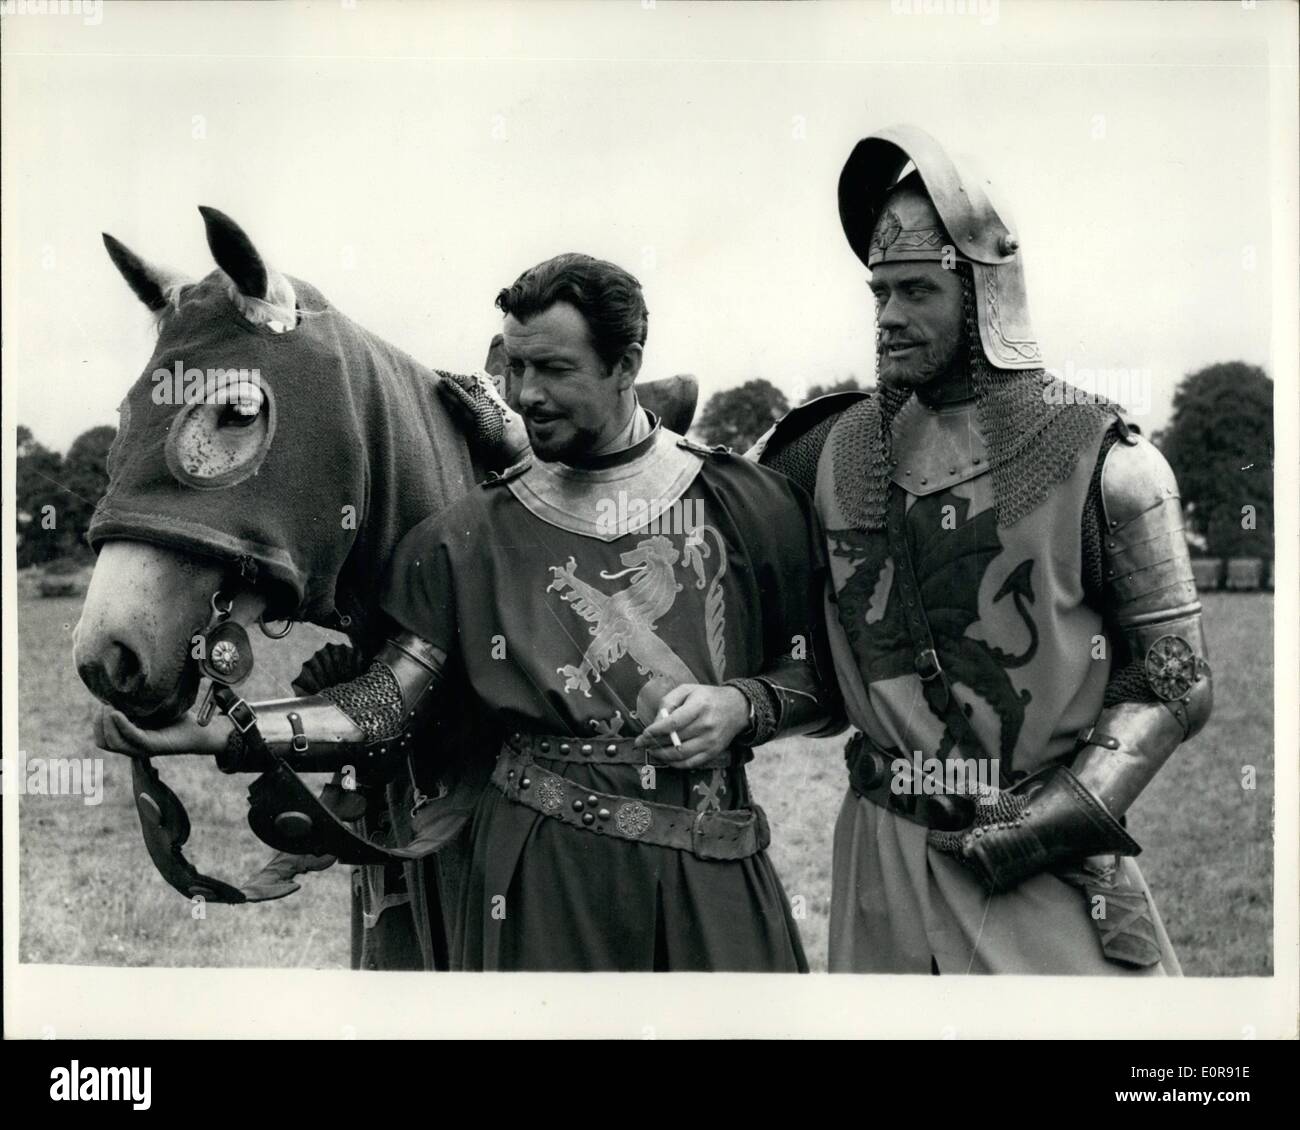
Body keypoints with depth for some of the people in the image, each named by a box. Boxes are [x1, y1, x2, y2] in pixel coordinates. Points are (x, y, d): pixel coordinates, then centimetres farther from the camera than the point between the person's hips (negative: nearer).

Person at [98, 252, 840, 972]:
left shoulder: (746, 504, 0)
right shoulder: (472, 535, 2)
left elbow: (826, 677, 6)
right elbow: (384, 710, 0)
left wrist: (742, 704, -14)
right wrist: (216, 732, -11)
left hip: (711, 868, 0)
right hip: (541, 872, 0)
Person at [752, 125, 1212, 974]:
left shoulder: (1099, 458, -7)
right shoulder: (836, 449, 3)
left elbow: (1175, 678, -4)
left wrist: (1072, 809, -12)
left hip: (1048, 859, -3)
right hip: (885, 856, 3)